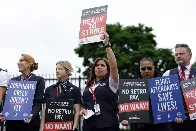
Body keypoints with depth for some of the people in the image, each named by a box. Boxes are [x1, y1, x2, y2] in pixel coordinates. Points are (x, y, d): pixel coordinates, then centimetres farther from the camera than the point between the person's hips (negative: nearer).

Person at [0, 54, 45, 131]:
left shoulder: (38, 80, 2)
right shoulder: (13, 80, 15)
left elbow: (38, 102, -5)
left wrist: (32, 115, -24)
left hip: (30, 122, -4)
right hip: (12, 121, 4)